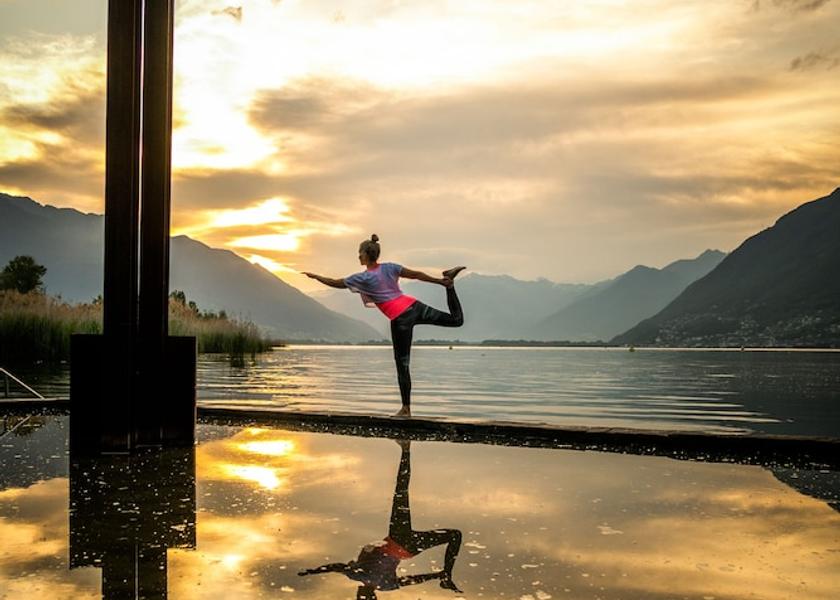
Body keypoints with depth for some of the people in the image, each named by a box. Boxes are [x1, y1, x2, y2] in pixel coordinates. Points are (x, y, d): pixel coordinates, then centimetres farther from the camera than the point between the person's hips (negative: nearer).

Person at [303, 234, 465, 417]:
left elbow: (335, 283, 7)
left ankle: (406, 408, 6)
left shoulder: (364, 278, 0)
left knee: (402, 364, 2)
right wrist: (440, 281, 11)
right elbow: (416, 274, 7)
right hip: (414, 306, 5)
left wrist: (315, 276, 20)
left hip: (400, 319, -5)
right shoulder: (389, 267, 11)